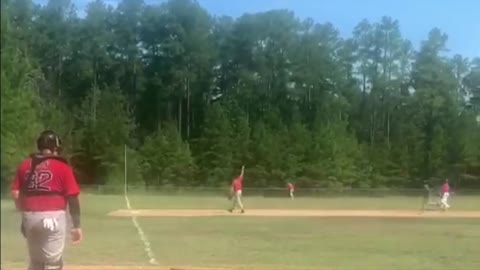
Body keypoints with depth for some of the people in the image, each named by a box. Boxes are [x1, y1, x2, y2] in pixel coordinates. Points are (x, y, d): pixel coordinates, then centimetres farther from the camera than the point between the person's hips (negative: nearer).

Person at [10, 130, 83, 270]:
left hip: (29, 217, 5)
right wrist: (77, 226, 0)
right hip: (52, 217, -5)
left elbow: (16, 194, 6)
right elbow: (72, 198, -6)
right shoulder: (62, 166, -3)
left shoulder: (25, 165, 9)